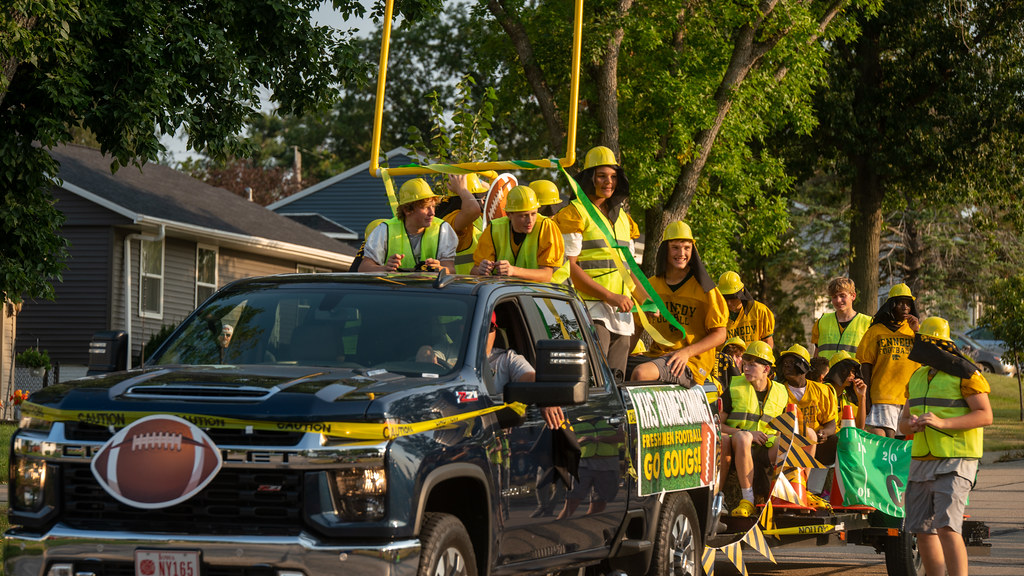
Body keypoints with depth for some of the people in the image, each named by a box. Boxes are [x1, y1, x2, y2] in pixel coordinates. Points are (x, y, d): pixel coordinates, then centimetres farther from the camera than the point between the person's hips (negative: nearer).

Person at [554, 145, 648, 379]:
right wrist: (610, 296, -16)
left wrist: (645, 299, 9)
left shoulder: (622, 218, 22)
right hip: (589, 309, -7)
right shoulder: (574, 214, -2)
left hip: (621, 315, 8)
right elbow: (569, 268, -10)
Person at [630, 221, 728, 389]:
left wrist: (686, 352, -16)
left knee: (641, 373, -32)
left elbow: (719, 335, -2)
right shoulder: (651, 285, 12)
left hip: (692, 362, -5)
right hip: (656, 356, 5)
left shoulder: (703, 287, -2)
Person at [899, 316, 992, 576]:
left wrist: (943, 423, -22)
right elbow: (903, 421, 21)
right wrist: (910, 425, -5)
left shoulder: (965, 374, -6)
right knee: (923, 530, 8)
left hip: (955, 461, -8)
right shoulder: (917, 377, 17)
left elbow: (985, 416, -12)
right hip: (922, 462, 8)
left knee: (947, 526, -19)